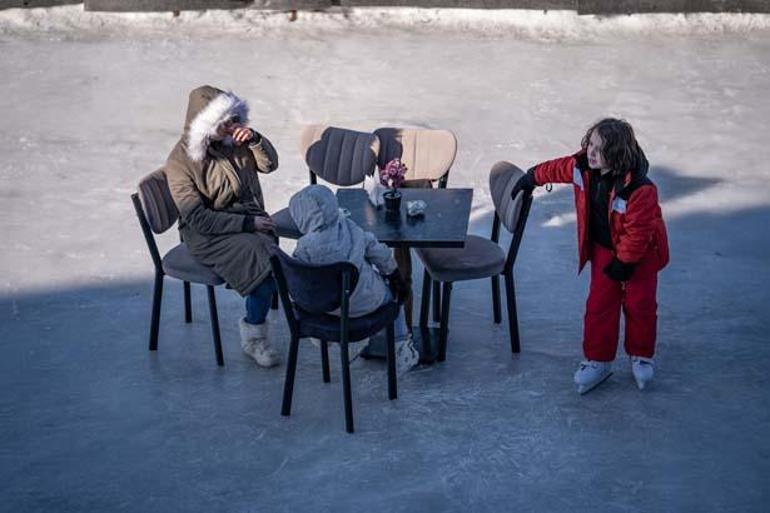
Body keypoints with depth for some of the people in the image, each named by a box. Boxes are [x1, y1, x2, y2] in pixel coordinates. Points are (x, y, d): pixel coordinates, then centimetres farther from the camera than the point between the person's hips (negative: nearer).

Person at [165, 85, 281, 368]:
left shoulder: (234, 141, 5)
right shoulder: (181, 161, -11)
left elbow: (269, 164, 12)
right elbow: (198, 218, -14)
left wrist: (255, 140, -9)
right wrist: (247, 223, -16)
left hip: (249, 219, 5)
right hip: (208, 234, -5)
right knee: (264, 261, -29)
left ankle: (254, 333, -12)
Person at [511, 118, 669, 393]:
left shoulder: (639, 188, -34)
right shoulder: (583, 167, -15)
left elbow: (638, 231, -26)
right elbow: (558, 169, 8)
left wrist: (624, 261, -19)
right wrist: (532, 177, 20)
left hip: (640, 253, -5)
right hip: (603, 249, 5)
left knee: (639, 304, 8)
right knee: (599, 304, 5)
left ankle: (641, 356, 29)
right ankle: (598, 360, 16)